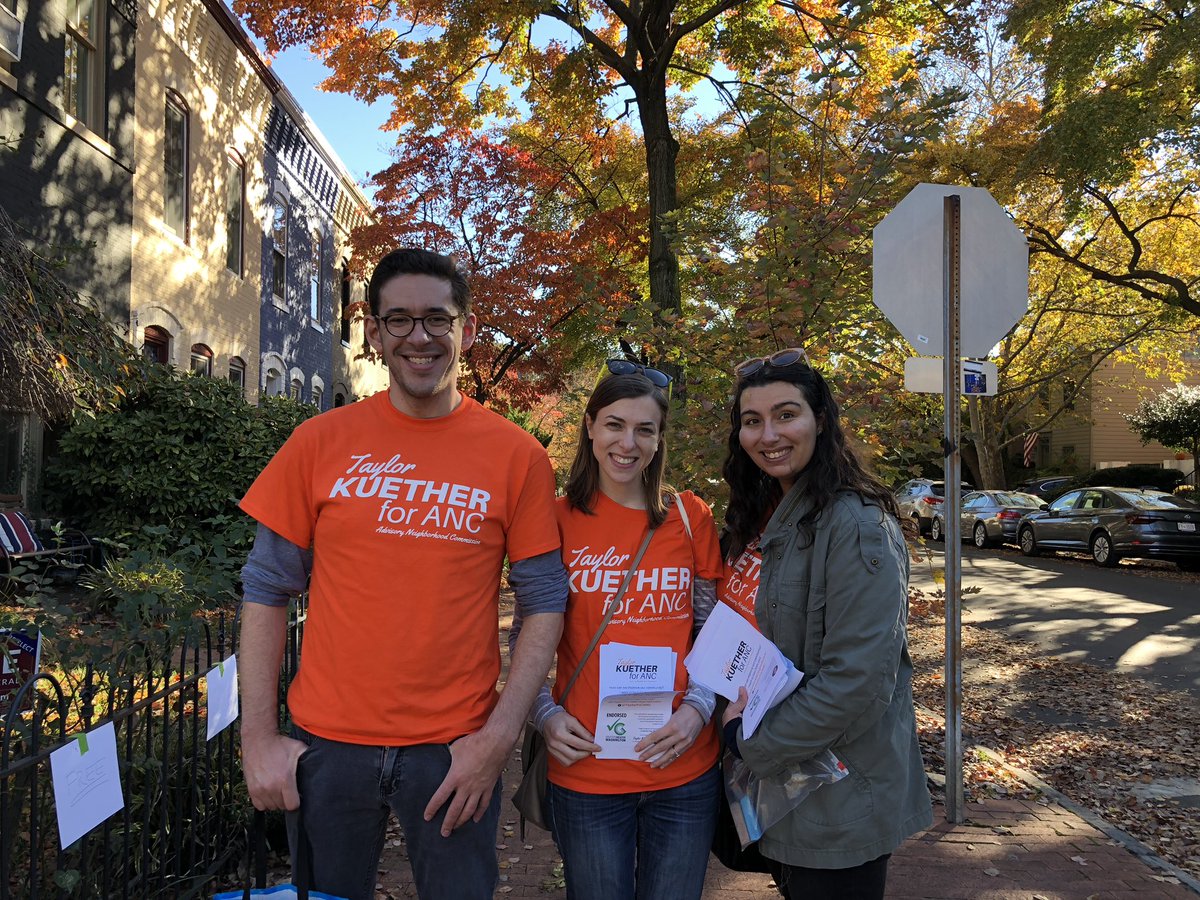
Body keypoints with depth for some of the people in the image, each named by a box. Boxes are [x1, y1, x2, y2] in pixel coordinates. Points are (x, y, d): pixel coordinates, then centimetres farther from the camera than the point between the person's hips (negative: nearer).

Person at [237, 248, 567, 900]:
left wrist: (498, 736, -8)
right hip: (328, 746, 1)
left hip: (455, 749, -1)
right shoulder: (320, 443, -2)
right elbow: (266, 590, 3)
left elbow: (545, 603, -2)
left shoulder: (517, 456, -4)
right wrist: (259, 738, -1)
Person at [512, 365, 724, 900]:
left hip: (686, 771, 2)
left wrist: (697, 709, -8)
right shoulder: (559, 520, -4)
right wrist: (545, 714, -11)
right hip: (585, 770, -1)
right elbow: (527, 638, 4)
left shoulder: (691, 517, 1)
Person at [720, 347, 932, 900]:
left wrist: (750, 745, -17)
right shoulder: (778, 520, 6)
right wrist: (747, 701, -1)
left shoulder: (856, 526, -22)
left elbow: (856, 681, -26)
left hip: (844, 806, -8)